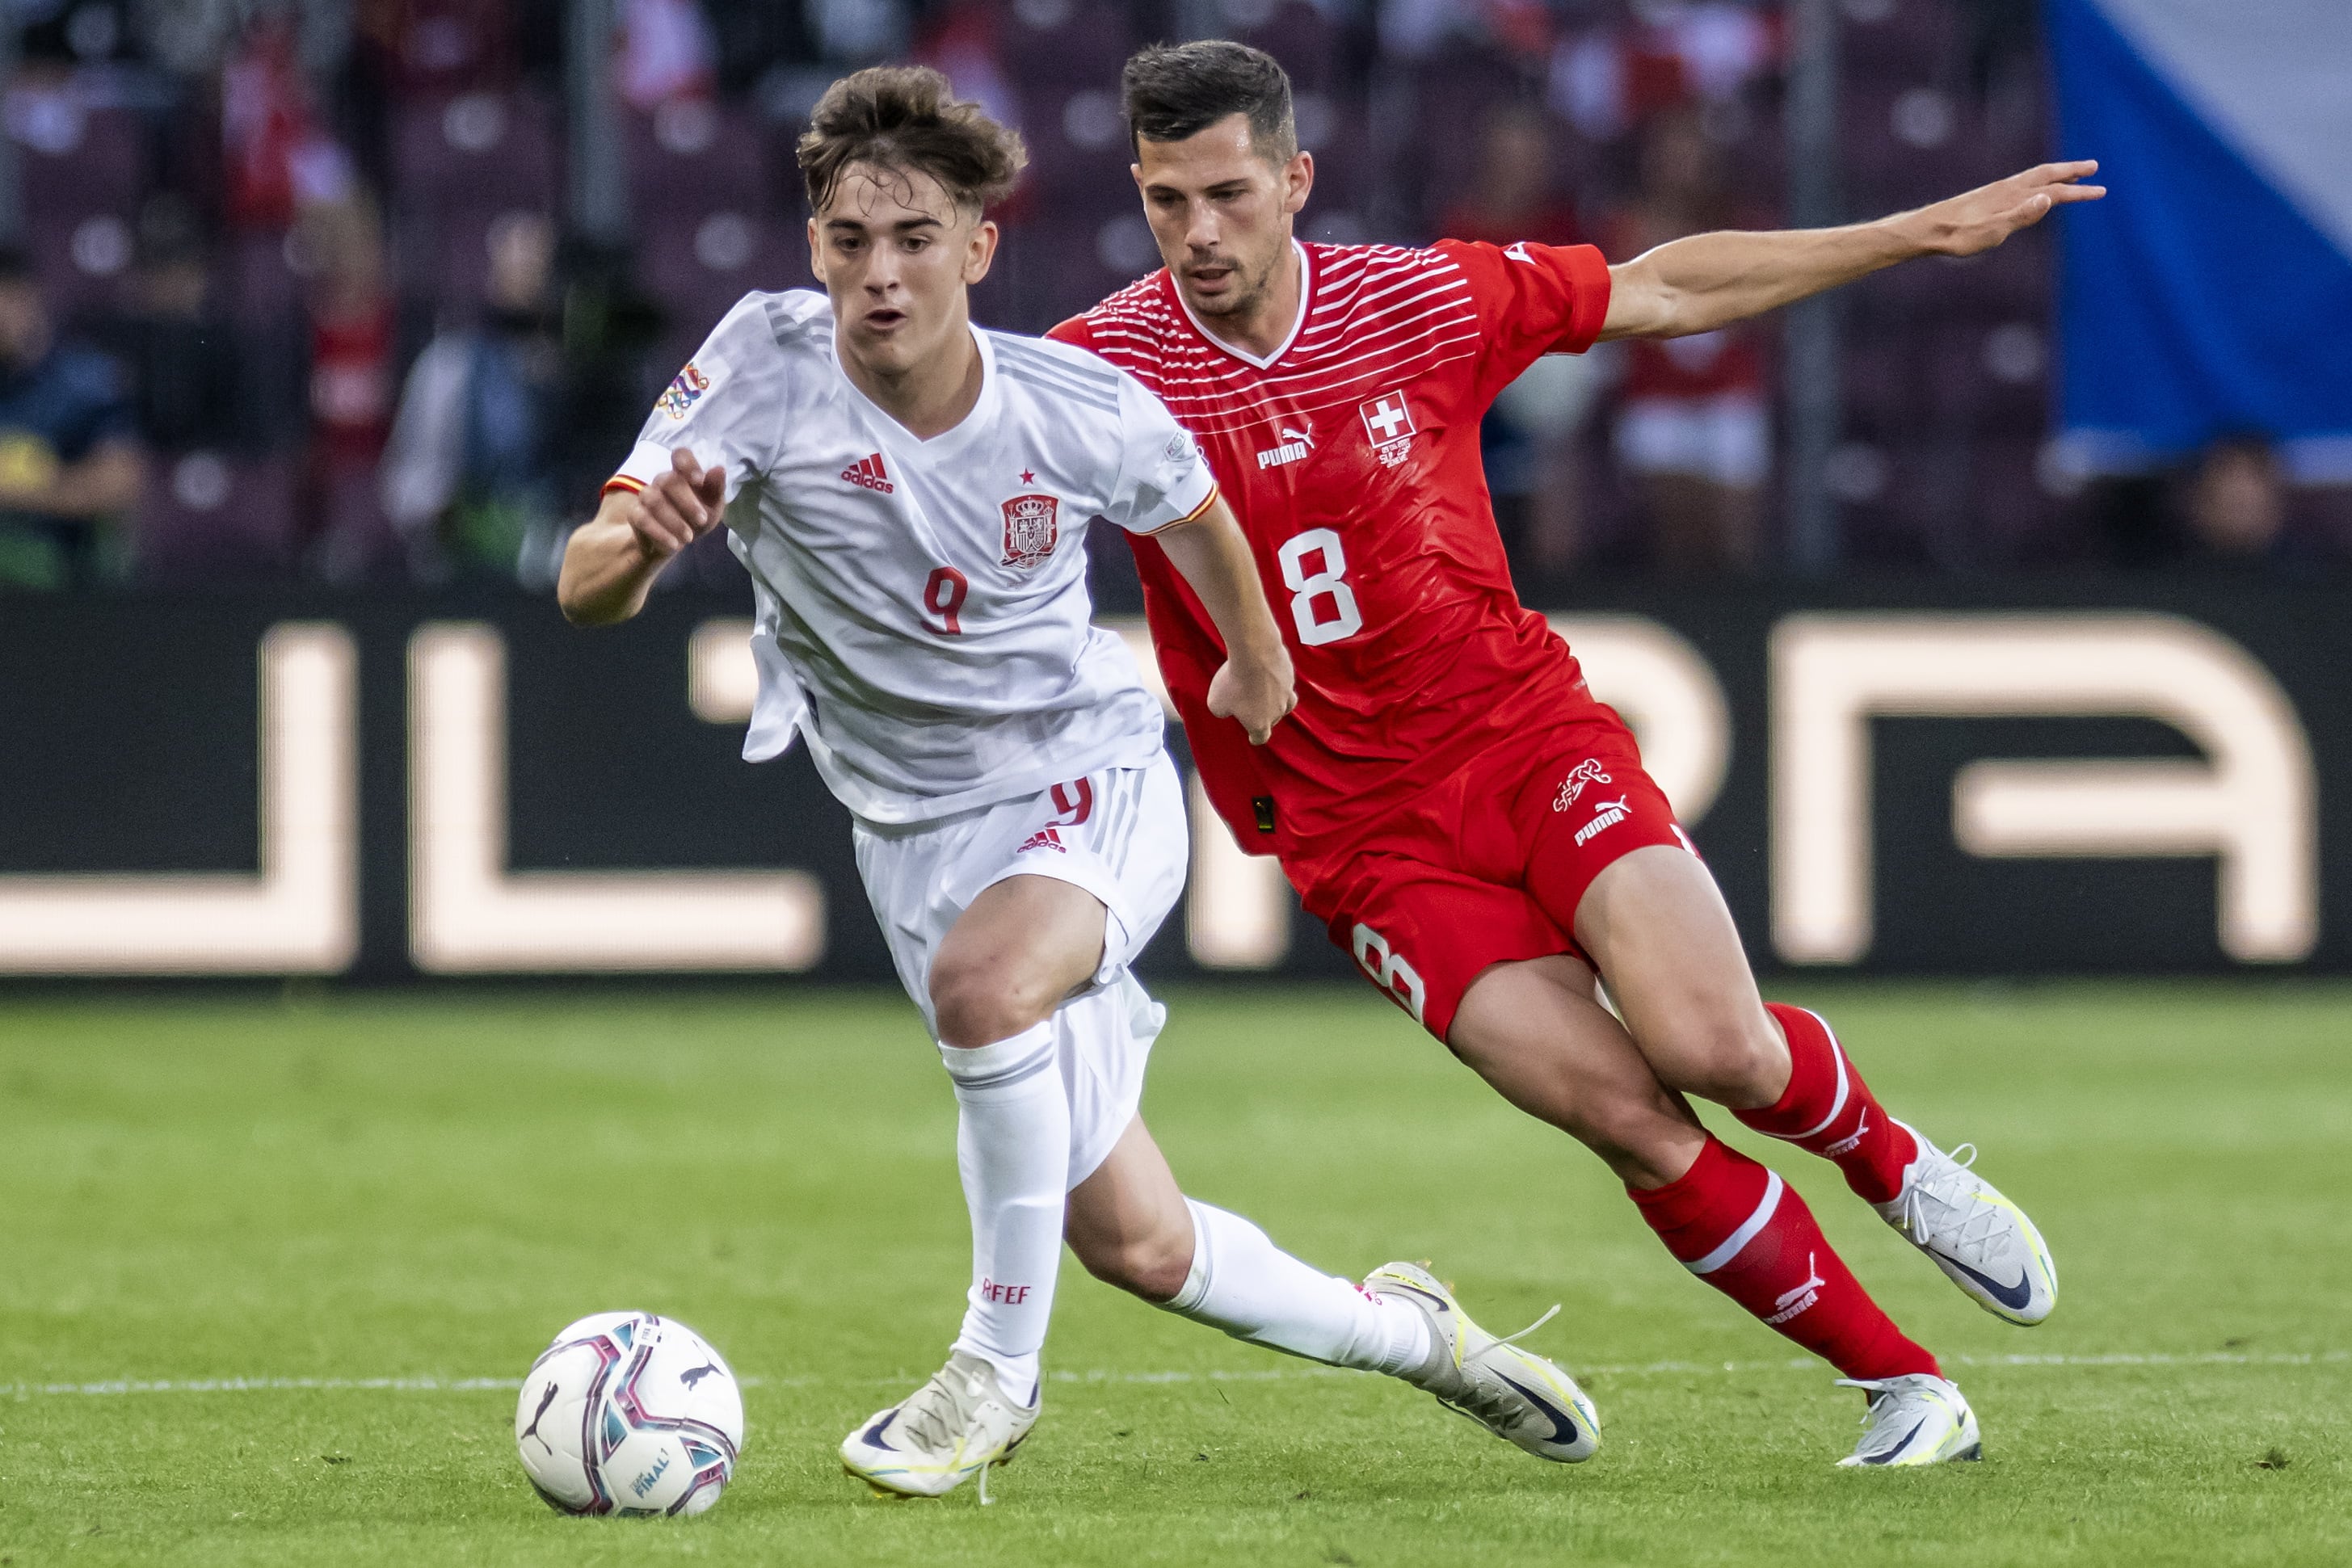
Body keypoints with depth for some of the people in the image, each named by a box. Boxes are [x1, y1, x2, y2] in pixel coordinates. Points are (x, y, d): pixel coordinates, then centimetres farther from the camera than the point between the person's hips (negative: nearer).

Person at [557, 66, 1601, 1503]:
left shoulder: (1080, 410, -15)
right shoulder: (766, 364, -20)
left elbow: (1188, 507, 10)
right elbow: (588, 590, -29)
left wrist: (1257, 656, 26)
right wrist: (645, 538, -52)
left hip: (1093, 776, -2)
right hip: (920, 831, 2)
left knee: (981, 980, -37)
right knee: (1133, 1242, 4)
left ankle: (997, 1372, -19)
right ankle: (1406, 1334, 33)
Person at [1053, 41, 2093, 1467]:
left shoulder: (1426, 301, -3)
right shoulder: (1107, 368, -10)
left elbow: (1667, 291, 10)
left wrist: (1926, 232, 12)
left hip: (1528, 733, 1)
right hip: (1362, 833, -1)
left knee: (1716, 1046, -21)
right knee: (1636, 1125, -15)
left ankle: (1894, 1165, 14)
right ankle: (1904, 1389, -1)